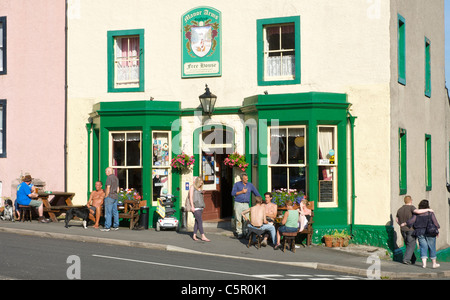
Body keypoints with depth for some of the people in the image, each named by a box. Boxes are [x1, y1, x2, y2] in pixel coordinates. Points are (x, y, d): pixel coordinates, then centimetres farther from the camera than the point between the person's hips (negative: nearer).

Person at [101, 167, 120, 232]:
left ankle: (107, 227, -8)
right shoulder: (116, 178, 16)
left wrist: (106, 196, -10)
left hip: (110, 197, -9)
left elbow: (108, 188, -17)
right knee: (115, 211, 10)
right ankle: (116, 226, 11)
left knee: (108, 212, -7)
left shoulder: (109, 178, -12)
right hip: (115, 197, 9)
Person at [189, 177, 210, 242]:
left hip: (200, 207, 7)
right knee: (200, 221, -12)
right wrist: (192, 206, -14)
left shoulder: (200, 189, 19)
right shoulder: (192, 187, -1)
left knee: (197, 222, 5)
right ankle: (203, 236, -14)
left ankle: (194, 235, 9)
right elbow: (191, 197, -6)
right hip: (195, 207, -7)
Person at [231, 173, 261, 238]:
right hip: (238, 204, -2)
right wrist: (242, 192, -9)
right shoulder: (237, 184, 4)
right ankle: (239, 232, 5)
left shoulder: (250, 185, 12)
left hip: (246, 204, 2)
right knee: (238, 219, -3)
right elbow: (233, 193, -4)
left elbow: (256, 193, 16)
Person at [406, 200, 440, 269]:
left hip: (420, 233, 2)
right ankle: (434, 263, 16)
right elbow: (435, 223, -6)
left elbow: (410, 222, -8)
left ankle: (424, 263, -8)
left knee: (423, 247, 5)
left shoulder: (417, 214, -1)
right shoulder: (430, 213, -6)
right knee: (432, 247, 8)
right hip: (430, 233, -2)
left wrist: (405, 224, 10)